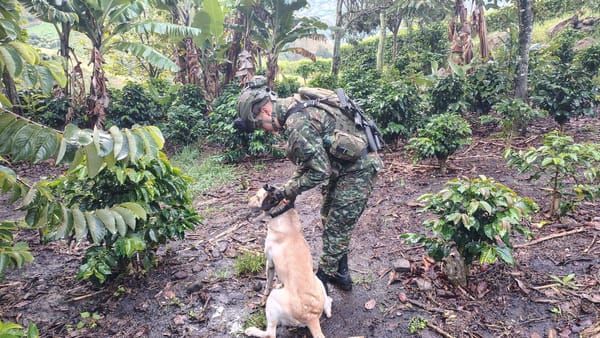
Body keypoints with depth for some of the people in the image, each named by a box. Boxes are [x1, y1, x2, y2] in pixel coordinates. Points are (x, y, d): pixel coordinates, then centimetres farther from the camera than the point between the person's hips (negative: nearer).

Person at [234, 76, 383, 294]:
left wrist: (290, 189, -12)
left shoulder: (297, 124, -27)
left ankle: (322, 283, 18)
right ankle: (340, 274, 35)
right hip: (344, 165, 10)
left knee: (335, 229, 1)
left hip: (357, 170, -10)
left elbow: (320, 171, -25)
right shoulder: (294, 110, 5)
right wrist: (290, 188, 4)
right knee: (330, 220, 20)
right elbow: (308, 160, 12)